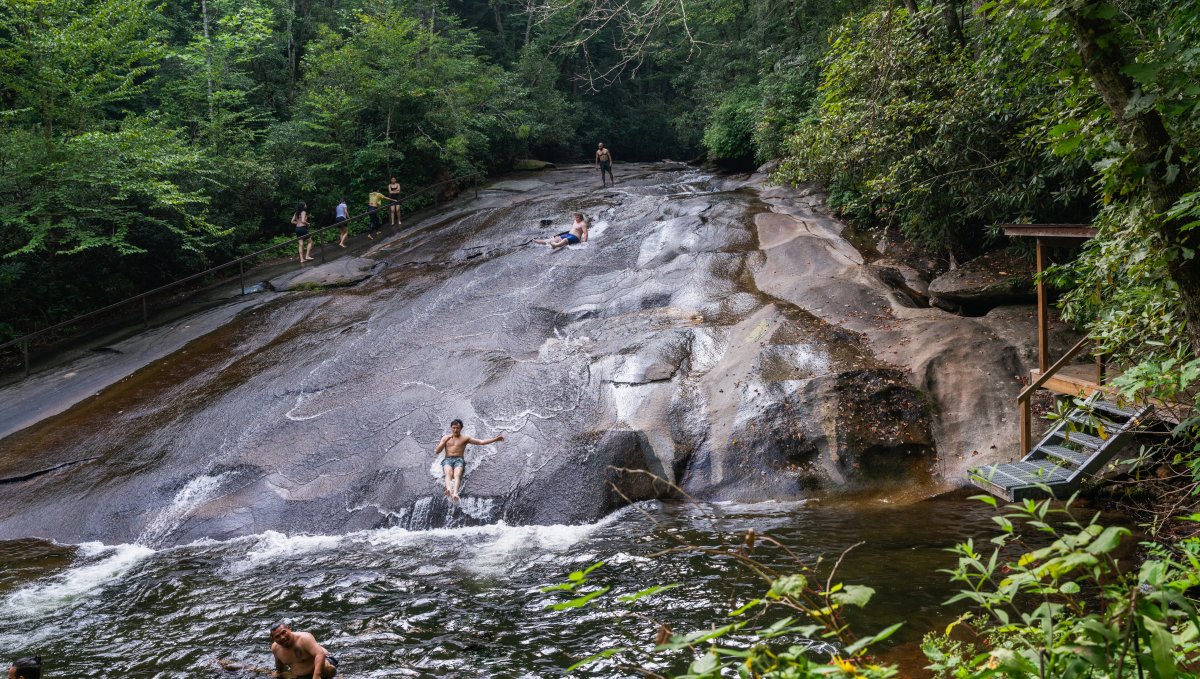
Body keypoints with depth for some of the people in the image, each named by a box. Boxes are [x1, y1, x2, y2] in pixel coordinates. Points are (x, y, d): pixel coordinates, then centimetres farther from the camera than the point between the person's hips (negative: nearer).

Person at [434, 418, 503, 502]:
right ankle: (448, 490, -63)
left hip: (459, 460, -1)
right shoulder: (445, 438, 21)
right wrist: (445, 441, 2)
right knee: (448, 473, -35)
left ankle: (455, 493, -60)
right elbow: (436, 452, 14)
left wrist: (495, 439, 2)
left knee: (457, 474, -34)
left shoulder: (465, 439, 17)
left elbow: (481, 442, 12)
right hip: (447, 460, 1)